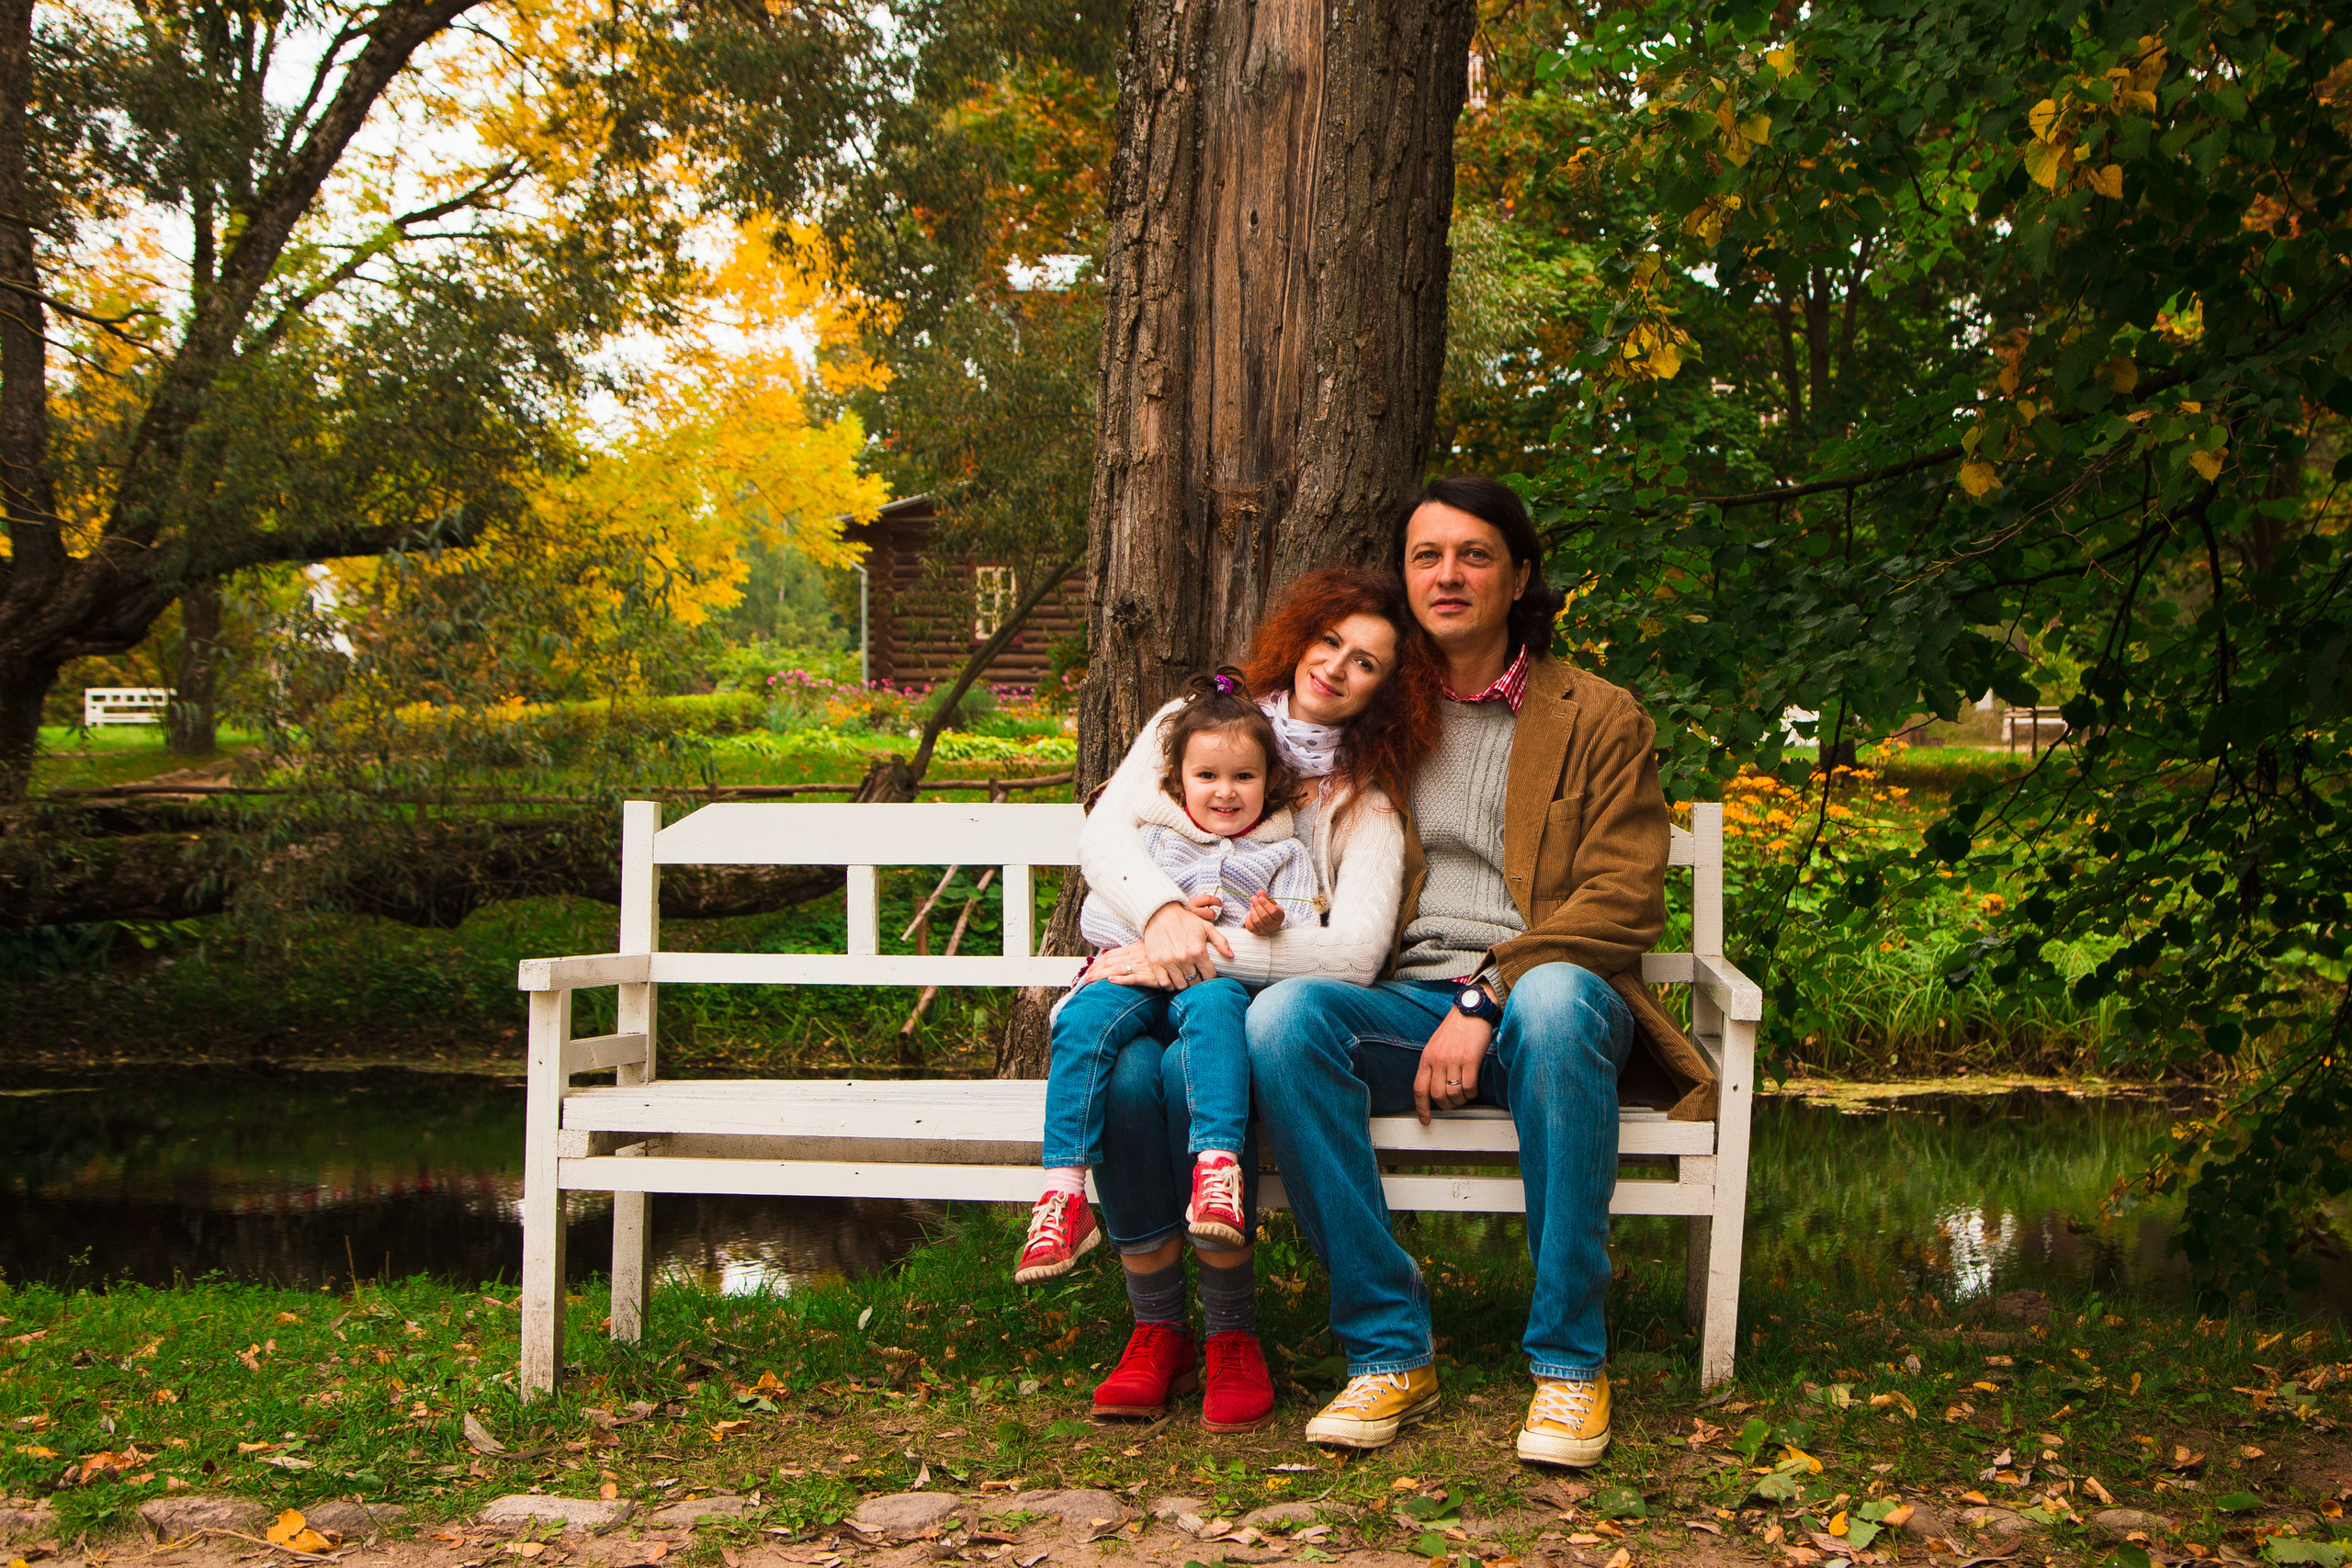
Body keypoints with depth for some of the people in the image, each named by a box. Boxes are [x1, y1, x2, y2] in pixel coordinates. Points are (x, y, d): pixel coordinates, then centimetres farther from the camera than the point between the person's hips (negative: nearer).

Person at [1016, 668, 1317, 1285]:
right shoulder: (1152, 837, 22)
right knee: (1084, 1021, -31)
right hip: (1141, 978, 2)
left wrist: (1274, 927, -15)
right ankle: (1064, 1197, -34)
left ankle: (1218, 1165, -52)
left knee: (1212, 1006, -40)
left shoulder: (1283, 852, 19)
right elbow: (1095, 917, 13)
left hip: (1224, 981, -2)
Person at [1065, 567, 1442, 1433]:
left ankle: (1231, 1331, -18)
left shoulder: (1367, 803, 5)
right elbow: (1102, 836, -2)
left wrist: (1212, 952, -21)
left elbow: (1355, 951, -10)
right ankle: (1156, 1326, -16)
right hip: (1139, 985, 1)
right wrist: (1163, 911, -23)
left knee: (1195, 1071, -35)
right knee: (1122, 1076, -33)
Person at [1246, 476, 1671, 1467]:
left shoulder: (1600, 718, 10)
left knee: (1556, 997, -40)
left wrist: (1487, 997, -15)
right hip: (1403, 1007, 3)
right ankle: (1388, 1350, -24)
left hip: (1540, 995, -2)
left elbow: (1623, 903, -1)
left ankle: (1568, 1361, -30)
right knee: (1282, 1017, -30)